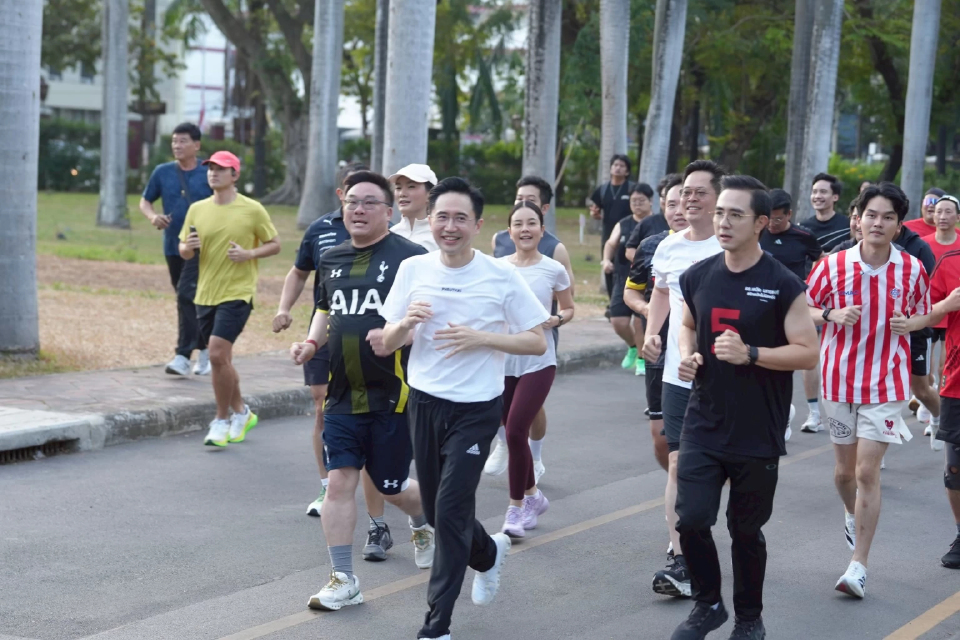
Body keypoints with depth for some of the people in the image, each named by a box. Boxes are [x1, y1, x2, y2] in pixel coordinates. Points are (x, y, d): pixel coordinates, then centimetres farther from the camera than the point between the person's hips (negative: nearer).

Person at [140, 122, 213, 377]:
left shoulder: (208, 175, -3)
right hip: (173, 246, 5)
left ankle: (183, 356, -17)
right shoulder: (162, 172, 5)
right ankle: (205, 349, 28)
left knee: (187, 295, -17)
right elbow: (145, 201, 13)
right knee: (187, 300, 13)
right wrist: (152, 216, -8)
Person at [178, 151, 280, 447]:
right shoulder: (197, 209, 7)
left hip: (237, 293, -5)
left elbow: (275, 245, 2)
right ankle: (241, 413, 32)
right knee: (221, 359, 12)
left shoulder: (253, 210, -5)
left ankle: (223, 419, -2)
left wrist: (248, 254, -15)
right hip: (205, 294, 5)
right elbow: (184, 252, 12)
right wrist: (188, 247, -11)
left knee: (217, 354, -17)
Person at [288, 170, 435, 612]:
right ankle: (343, 580, 4)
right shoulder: (332, 259, 10)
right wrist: (312, 342, 8)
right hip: (343, 394, 5)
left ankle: (424, 524, 42)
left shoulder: (409, 257, -9)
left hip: (393, 396, -5)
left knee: (391, 488, 7)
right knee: (339, 482, -3)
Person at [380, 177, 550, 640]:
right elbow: (387, 344, 5)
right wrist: (404, 325, -18)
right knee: (436, 510, 14)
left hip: (476, 408, -4)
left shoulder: (501, 276, -8)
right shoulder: (413, 270, 1)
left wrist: (480, 338, -20)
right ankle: (489, 554, 46)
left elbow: (537, 342, -6)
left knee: (450, 511, -9)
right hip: (424, 402, 4)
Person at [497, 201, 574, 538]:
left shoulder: (554, 270, -2)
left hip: (537, 362, -3)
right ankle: (532, 496, 33)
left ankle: (516, 508, 1)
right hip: (502, 360, 3)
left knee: (516, 431, -12)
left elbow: (569, 309, 10)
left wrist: (556, 319, -11)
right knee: (513, 433, 10)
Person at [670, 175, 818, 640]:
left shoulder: (783, 285, -11)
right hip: (703, 427, 3)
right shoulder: (697, 276, 3)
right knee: (691, 519, -6)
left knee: (746, 530, 9)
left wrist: (749, 353, -23)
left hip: (758, 435, -3)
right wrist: (687, 355, -2)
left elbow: (807, 353, -11)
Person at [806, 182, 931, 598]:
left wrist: (908, 323, -12)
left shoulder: (911, 269, -4)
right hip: (839, 378, 2)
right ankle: (852, 514, 50)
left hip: (885, 383, -2)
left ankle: (858, 566, -4)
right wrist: (832, 316, -16)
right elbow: (804, 308, 4)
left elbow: (925, 314, 11)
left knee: (867, 471, -9)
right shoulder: (833, 264, -5)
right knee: (845, 469, 15)